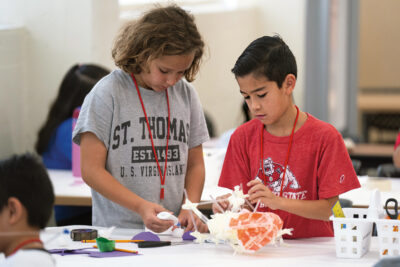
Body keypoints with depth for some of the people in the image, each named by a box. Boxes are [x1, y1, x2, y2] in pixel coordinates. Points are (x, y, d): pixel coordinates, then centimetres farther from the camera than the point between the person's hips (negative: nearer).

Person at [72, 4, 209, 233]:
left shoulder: (186, 94, 11)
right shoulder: (107, 94, -3)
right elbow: (91, 170, -5)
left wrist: (191, 208, 0)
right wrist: (141, 207, -16)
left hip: (172, 231, 4)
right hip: (116, 230, -4)